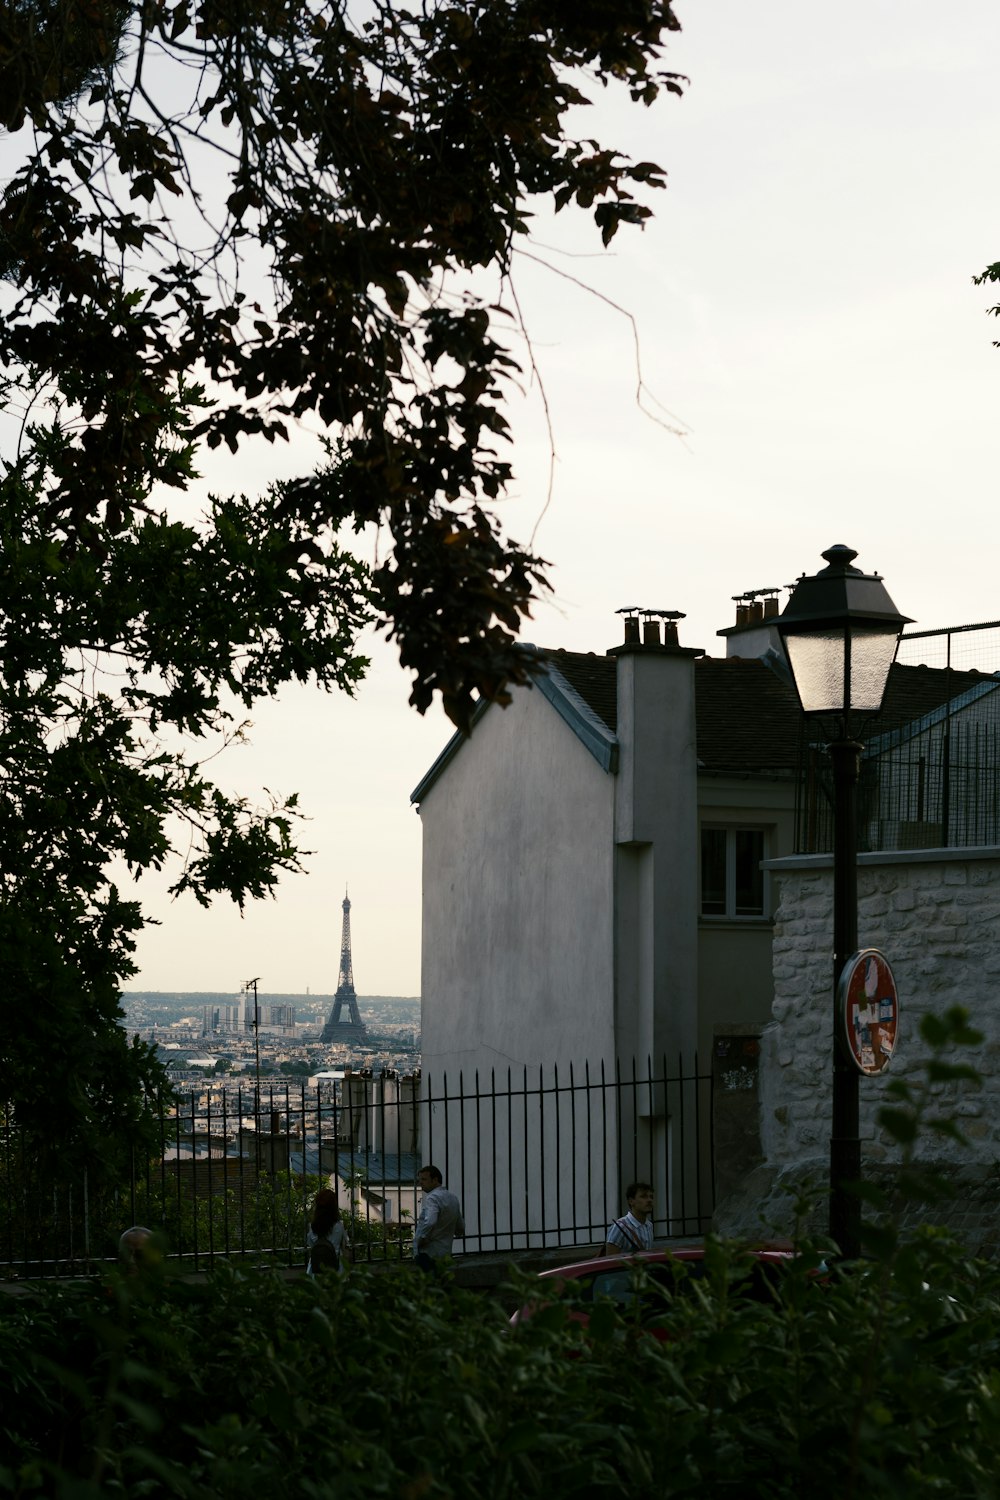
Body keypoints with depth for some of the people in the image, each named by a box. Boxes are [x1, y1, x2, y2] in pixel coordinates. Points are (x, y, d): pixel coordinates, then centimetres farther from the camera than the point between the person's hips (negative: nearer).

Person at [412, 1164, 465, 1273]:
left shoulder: (433, 1198, -15)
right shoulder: (453, 1198, 14)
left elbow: (430, 1222, -32)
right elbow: (460, 1228, 21)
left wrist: (422, 1238, -18)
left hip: (428, 1254, -9)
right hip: (445, 1254, 9)